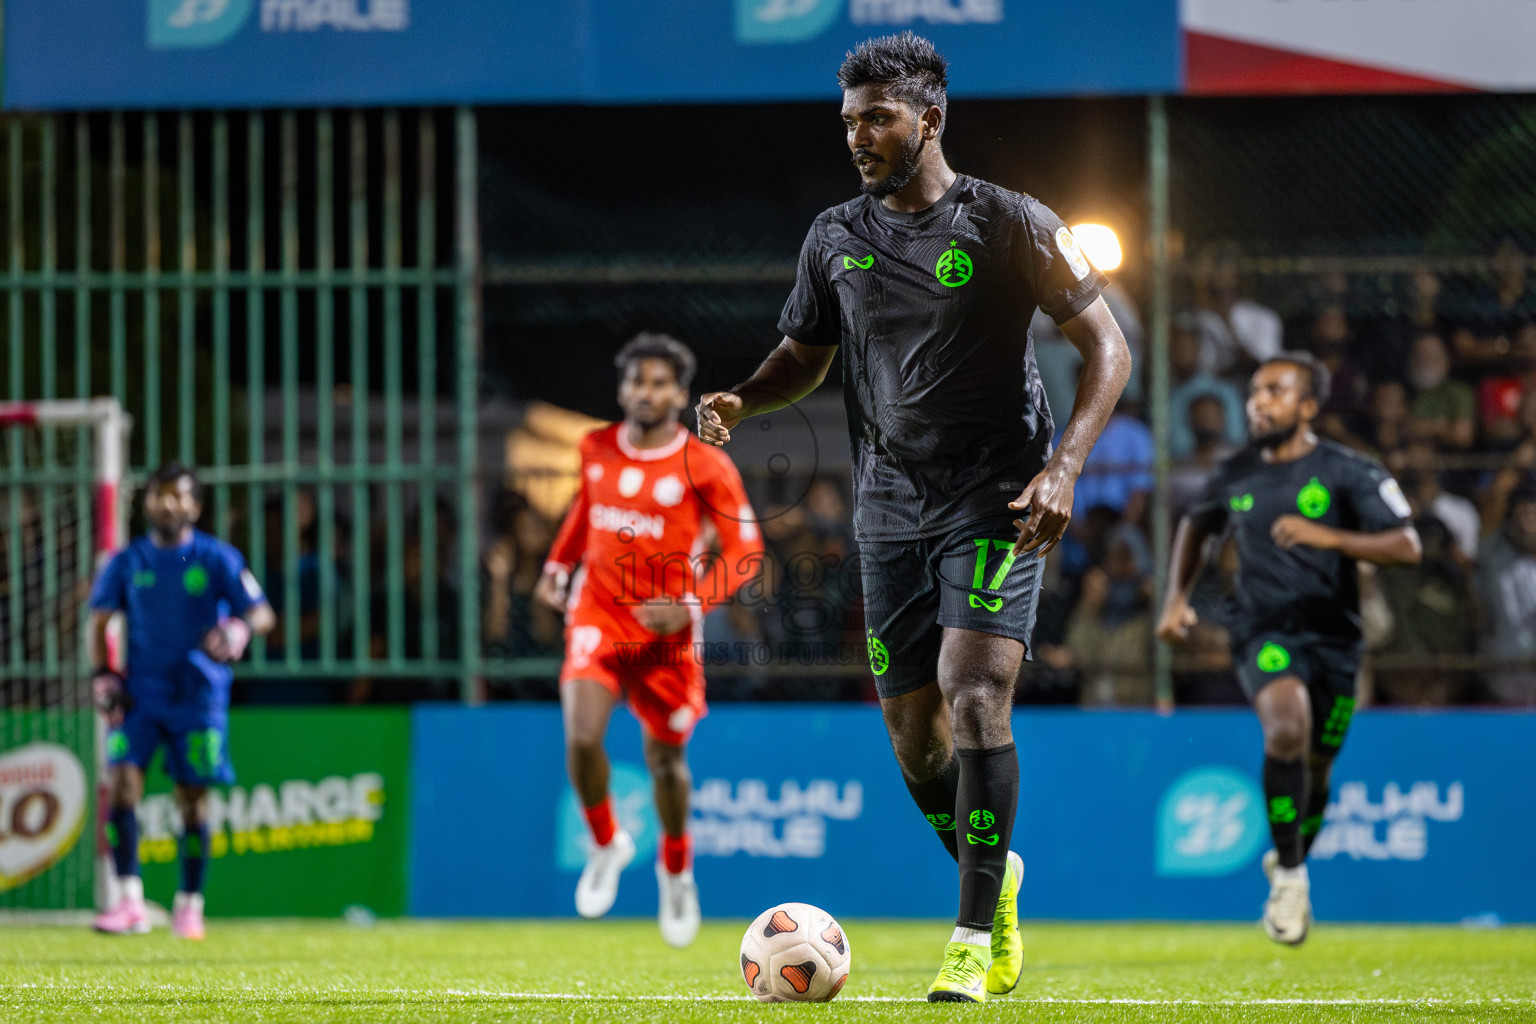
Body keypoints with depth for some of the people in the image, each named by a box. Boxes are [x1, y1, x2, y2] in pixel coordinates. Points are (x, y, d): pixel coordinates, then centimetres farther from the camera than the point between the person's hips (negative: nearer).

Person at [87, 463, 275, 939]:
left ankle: (189, 904, 17)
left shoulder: (217, 559, -2)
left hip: (198, 697, -1)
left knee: (192, 799, 2)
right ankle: (130, 902, -16)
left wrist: (237, 631, -26)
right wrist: (102, 677, -1)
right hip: (140, 693, 1)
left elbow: (262, 613, -4)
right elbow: (98, 620, 12)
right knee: (122, 784, -15)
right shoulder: (128, 562, 4)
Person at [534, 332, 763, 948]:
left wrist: (691, 604, -20)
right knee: (581, 737, -19)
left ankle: (676, 868, 35)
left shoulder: (705, 468, -10)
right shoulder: (596, 450, 2)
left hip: (666, 626, -2)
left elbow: (745, 552, -8)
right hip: (598, 613, 2)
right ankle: (607, 844, 9)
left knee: (666, 760, 7)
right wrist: (558, 565, 14)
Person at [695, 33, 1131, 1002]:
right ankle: (996, 878, 32)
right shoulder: (836, 238, 8)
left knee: (974, 695, -21)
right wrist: (740, 402, -2)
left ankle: (973, 940, -17)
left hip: (997, 497, -5)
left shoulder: (1010, 225, -7)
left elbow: (1107, 348, -5)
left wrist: (1064, 466, -19)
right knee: (913, 733, 4)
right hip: (893, 504, 5)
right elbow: (806, 356, 20)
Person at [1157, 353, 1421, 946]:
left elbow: (1407, 547, -13)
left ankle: (1292, 856, 40)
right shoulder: (1236, 474, 5)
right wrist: (1177, 597, 14)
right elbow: (1197, 525, 26)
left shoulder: (1349, 473, -5)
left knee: (1315, 770, 8)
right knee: (1287, 726, -28)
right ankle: (1289, 875, -17)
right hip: (1263, 631, 0)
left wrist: (1328, 537, -25)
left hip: (1332, 634, 0)